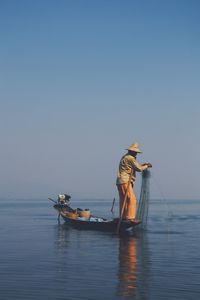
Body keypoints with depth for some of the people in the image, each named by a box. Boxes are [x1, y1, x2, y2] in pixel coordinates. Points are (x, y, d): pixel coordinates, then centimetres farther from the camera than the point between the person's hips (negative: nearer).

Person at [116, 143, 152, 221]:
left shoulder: (125, 157, 21)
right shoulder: (130, 158, -10)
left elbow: (134, 167, 28)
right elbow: (139, 169, -10)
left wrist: (142, 165, 20)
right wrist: (146, 166, 6)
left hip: (120, 182, 11)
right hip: (125, 181, -11)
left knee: (123, 200, 11)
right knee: (131, 199, -13)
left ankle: (123, 217, 14)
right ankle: (130, 217, -17)